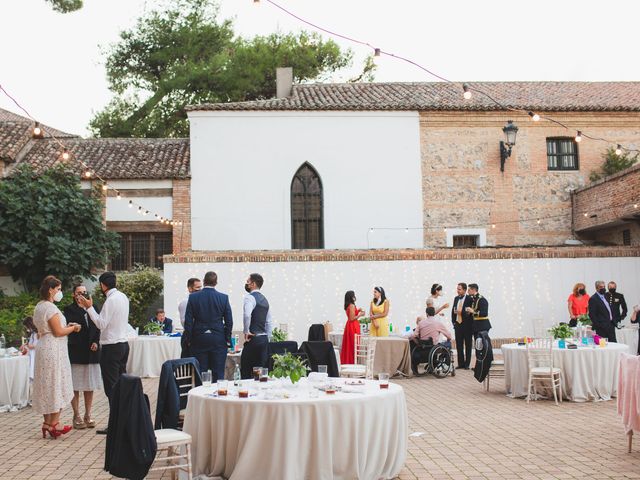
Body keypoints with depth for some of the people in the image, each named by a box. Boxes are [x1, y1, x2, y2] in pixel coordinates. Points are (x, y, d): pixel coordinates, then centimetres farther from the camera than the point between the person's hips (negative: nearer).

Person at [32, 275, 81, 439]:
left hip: (43, 347, 10)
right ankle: (53, 425, 2)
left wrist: (66, 326, 12)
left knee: (46, 385, 12)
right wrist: (73, 328, -4)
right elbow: (58, 332, -19)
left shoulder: (39, 306, 13)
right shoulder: (50, 307, -17)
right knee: (56, 386, -2)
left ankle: (47, 423, 17)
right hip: (54, 350, -10)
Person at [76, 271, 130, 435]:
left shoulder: (111, 300, -17)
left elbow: (101, 324, -17)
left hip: (111, 347, -9)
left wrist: (89, 307, -13)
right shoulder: (123, 297, 11)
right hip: (123, 343, 9)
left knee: (111, 387, -4)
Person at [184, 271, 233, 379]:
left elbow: (188, 321, -1)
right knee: (218, 374, 3)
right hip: (218, 340, 0)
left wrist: (189, 340, 6)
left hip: (199, 339, 1)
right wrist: (228, 340, 8)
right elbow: (229, 321, -1)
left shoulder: (193, 297, -2)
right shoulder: (224, 298, -3)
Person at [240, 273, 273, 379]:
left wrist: (246, 331, -18)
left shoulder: (250, 297, -9)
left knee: (245, 372, -4)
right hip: (264, 339, 8)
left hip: (253, 339, -8)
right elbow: (270, 322, 18)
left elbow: (247, 315, -28)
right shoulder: (264, 299, 16)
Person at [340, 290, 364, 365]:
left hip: (349, 326, 10)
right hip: (353, 326, -10)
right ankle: (353, 361, -1)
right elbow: (352, 318, -20)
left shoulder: (348, 306, 12)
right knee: (354, 345, -4)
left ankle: (346, 361, 16)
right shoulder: (352, 306, -17)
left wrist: (357, 311, 14)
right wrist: (360, 315, -10)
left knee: (349, 344, 12)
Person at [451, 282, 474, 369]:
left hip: (467, 326, -6)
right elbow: (453, 310, 15)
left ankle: (467, 364, 9)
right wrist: (454, 322, 7)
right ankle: (461, 363, 16)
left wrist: (461, 312, -21)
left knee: (468, 346, 4)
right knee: (459, 345, 8)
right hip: (457, 325, 6)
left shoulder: (470, 299, -9)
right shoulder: (456, 298, 11)